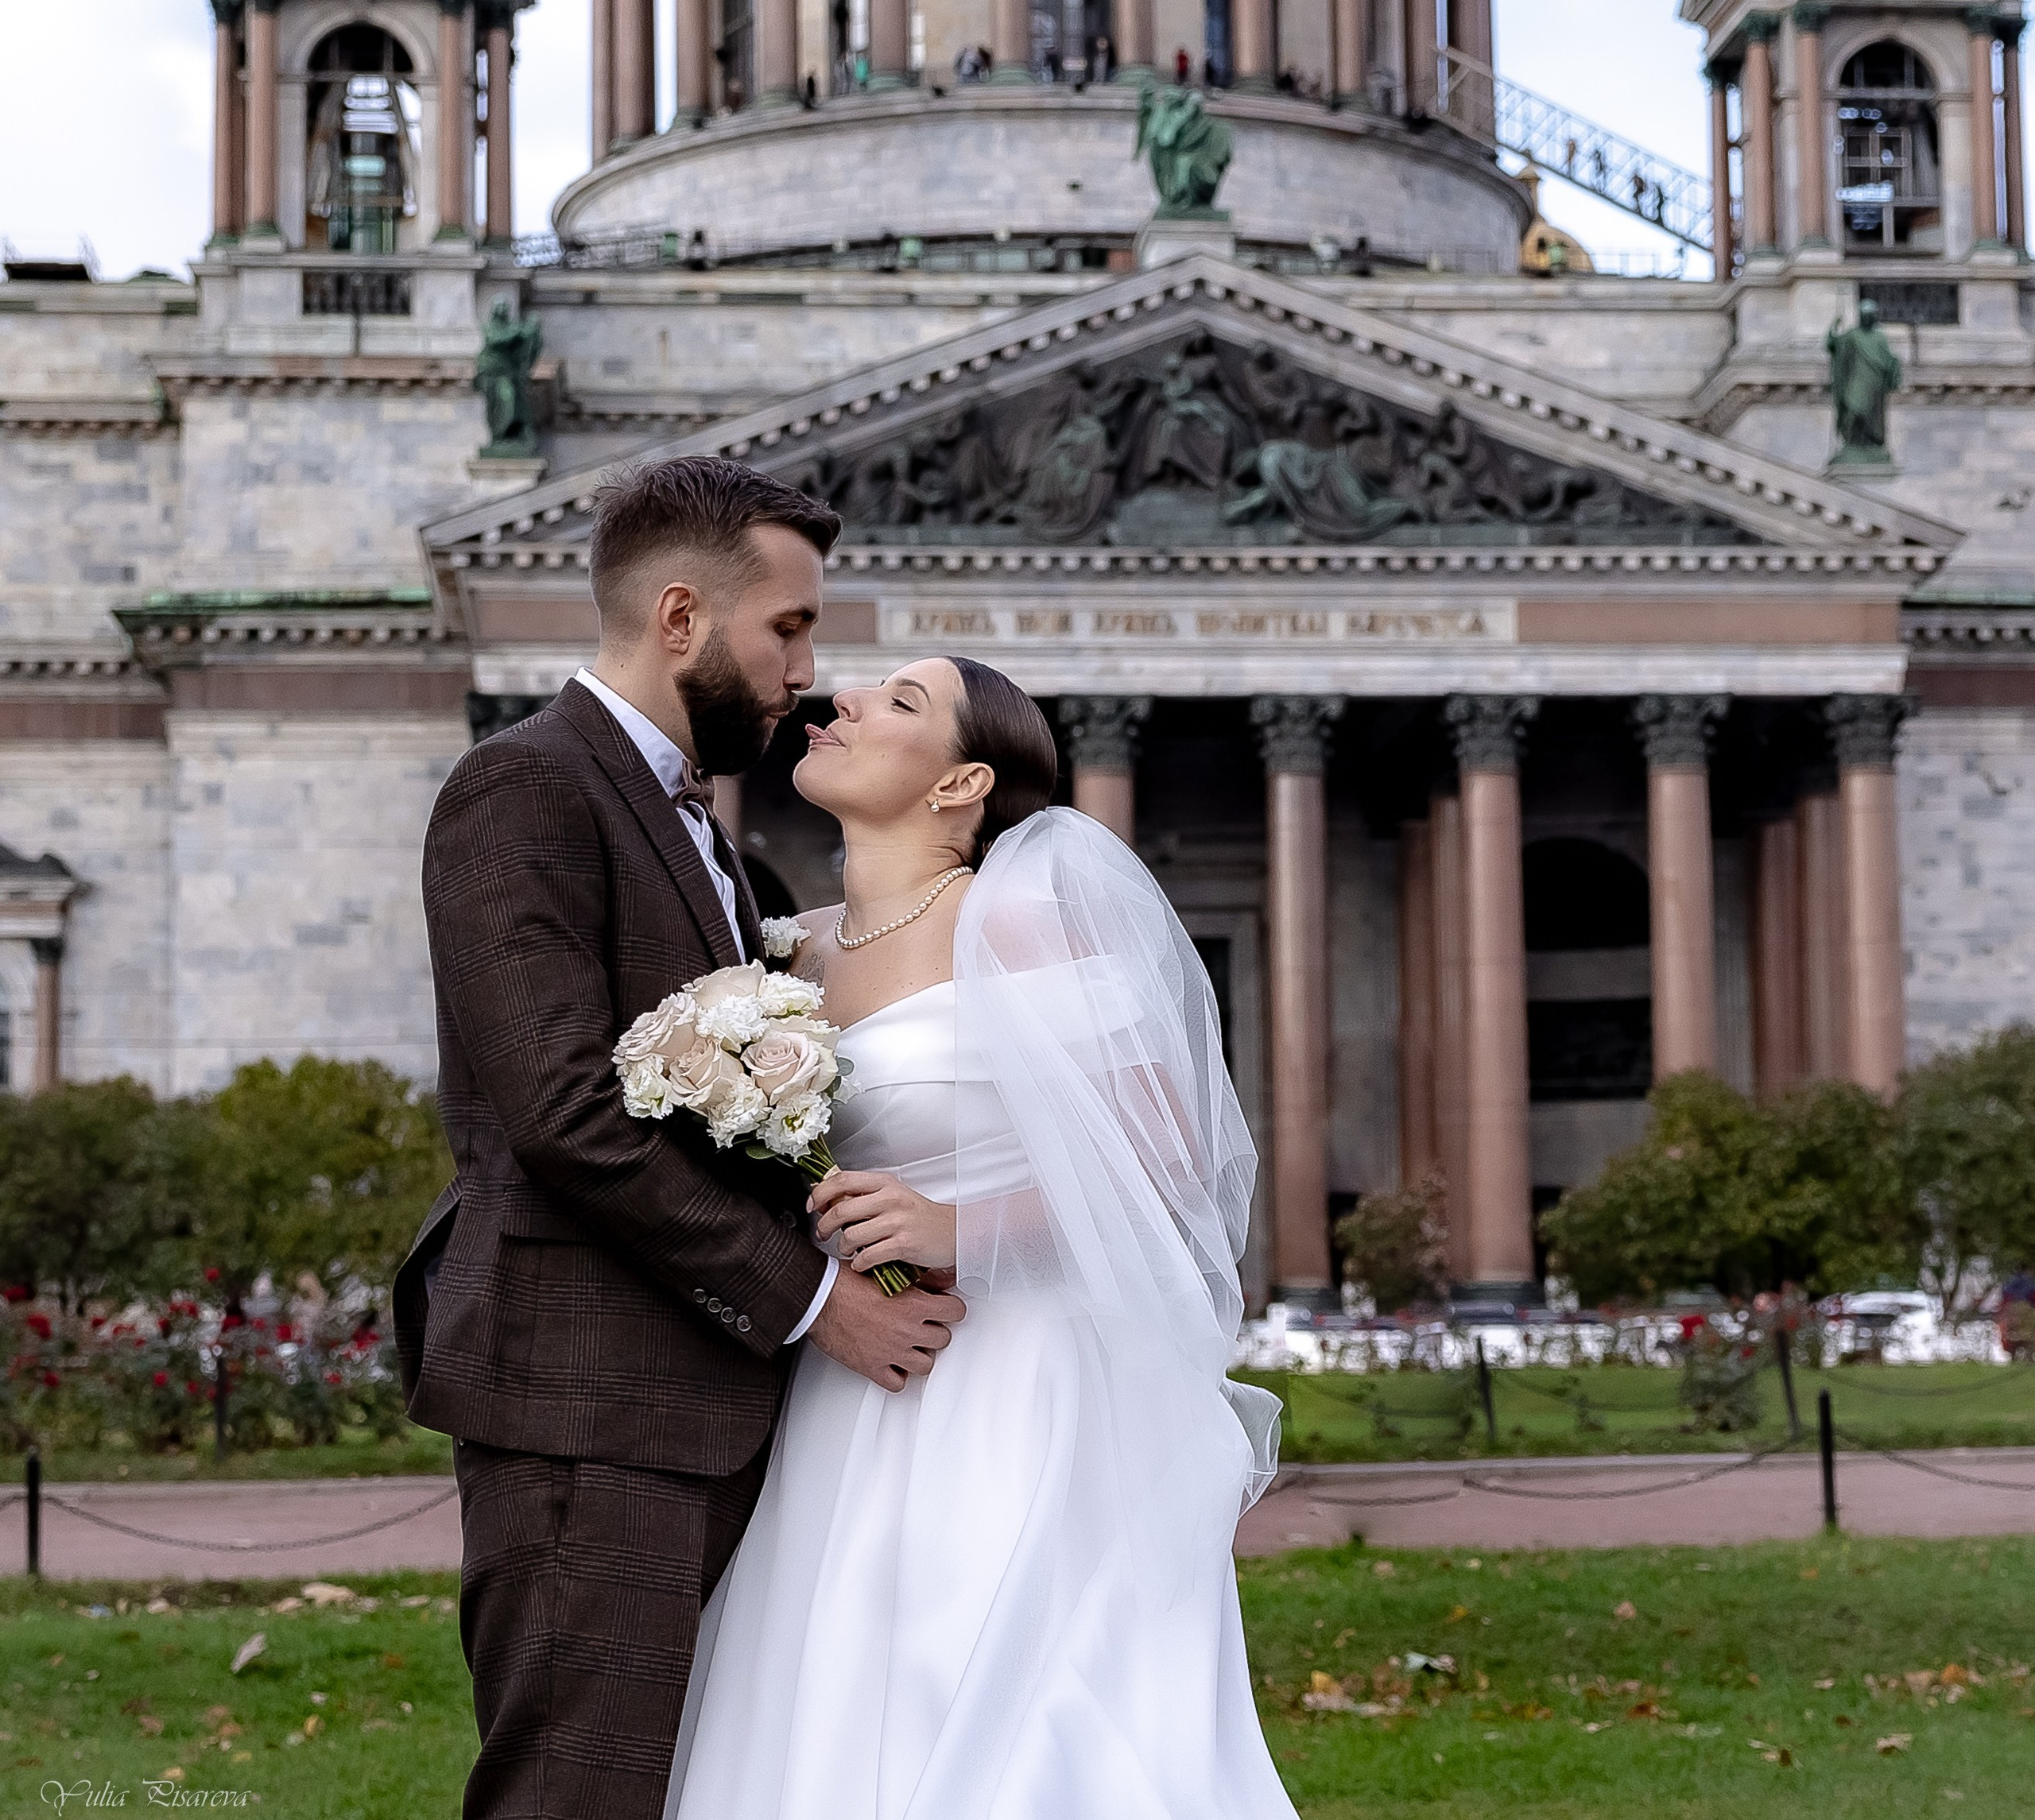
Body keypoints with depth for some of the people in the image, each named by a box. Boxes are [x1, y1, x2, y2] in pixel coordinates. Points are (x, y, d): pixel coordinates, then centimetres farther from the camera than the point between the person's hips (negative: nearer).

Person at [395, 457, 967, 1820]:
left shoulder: (687, 820, 22)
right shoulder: (526, 790, -8)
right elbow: (565, 1114, -18)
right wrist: (812, 1298, -13)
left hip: (708, 1413, 9)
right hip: (589, 1412, -9)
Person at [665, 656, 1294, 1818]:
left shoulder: (1022, 917, -8)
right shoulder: (815, 958, 13)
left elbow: (1170, 1160, -9)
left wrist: (962, 1232, -19)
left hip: (1019, 1425, -7)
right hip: (854, 1438, 7)